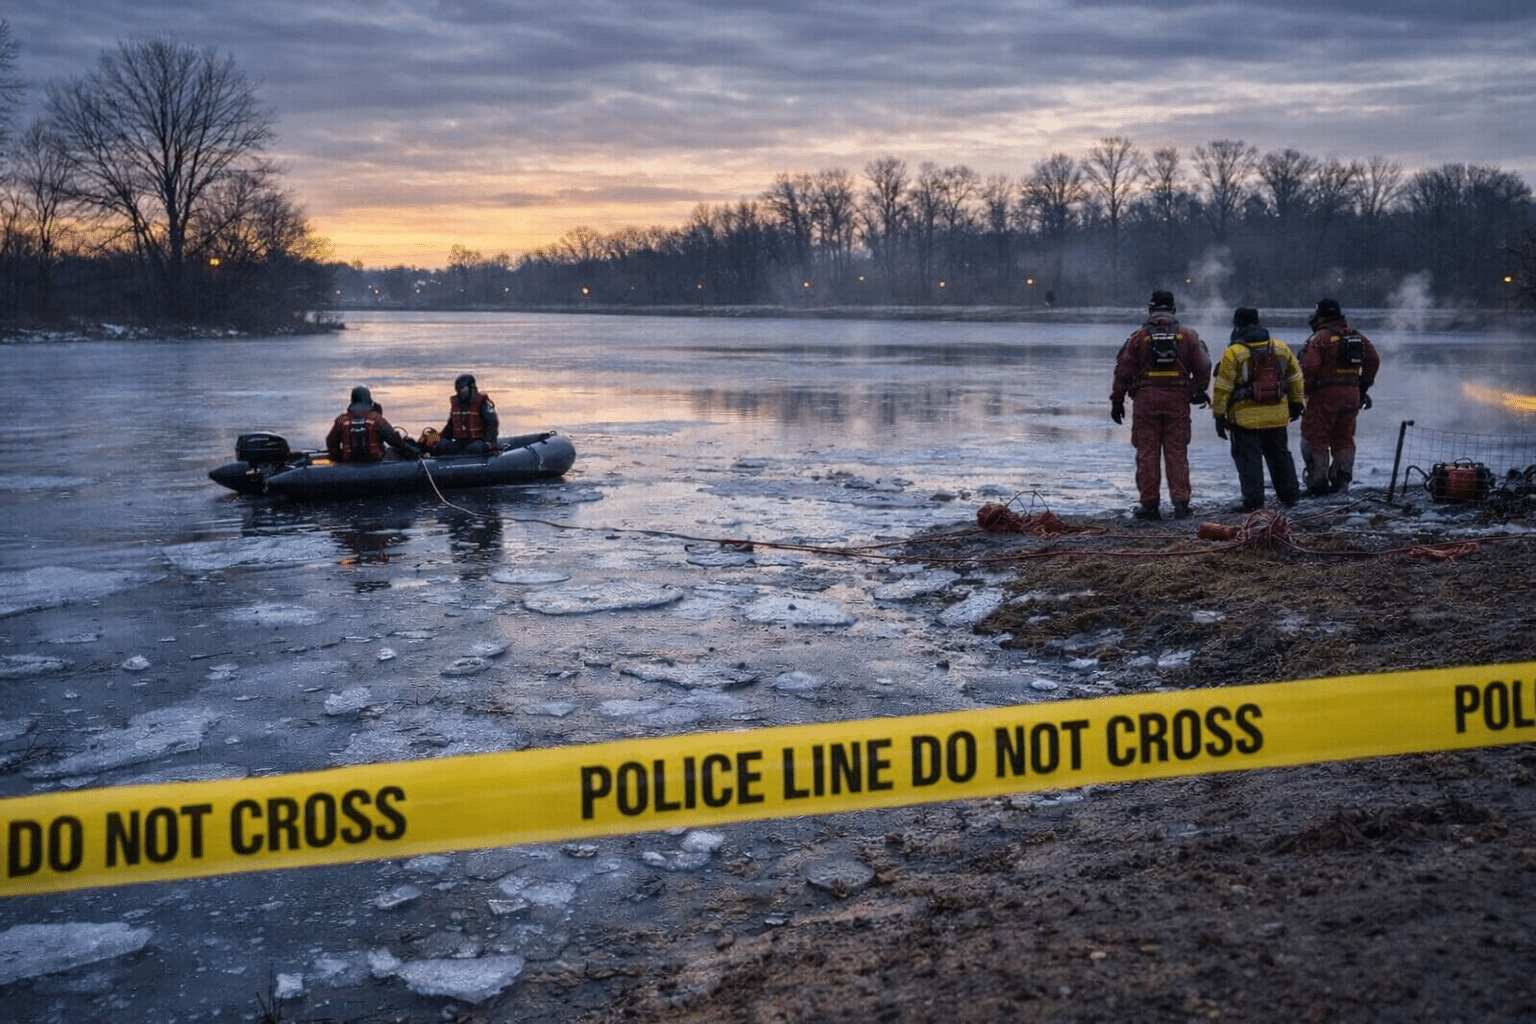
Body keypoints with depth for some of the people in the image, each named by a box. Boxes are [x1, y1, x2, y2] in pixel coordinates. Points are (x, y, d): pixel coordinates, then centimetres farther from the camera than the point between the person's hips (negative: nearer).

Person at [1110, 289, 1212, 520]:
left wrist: (1117, 400, 5)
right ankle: (1180, 501, 0)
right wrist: (1199, 392, 25)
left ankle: (1149, 504, 3)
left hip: (1146, 399, -1)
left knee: (1147, 453, 3)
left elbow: (1123, 370, -1)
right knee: (1177, 452, 6)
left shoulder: (1138, 336, -1)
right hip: (1178, 399, 2)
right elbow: (1203, 367, 9)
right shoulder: (1188, 336, 5)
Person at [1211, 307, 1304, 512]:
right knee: (1280, 454, 18)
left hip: (1245, 417, -5)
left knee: (1248, 458, 0)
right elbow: (1295, 378, 15)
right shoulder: (1281, 347, 7)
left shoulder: (1233, 353, -9)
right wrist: (1296, 403, 26)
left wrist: (1219, 415, -3)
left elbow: (1222, 387, -9)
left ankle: (1253, 500, -2)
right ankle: (1289, 494, 25)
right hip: (1277, 414, 5)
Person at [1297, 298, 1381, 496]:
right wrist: (1363, 387, 19)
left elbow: (1308, 367, -20)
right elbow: (1373, 361, 12)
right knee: (1344, 439, 17)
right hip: (1351, 394, 6)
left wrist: (1304, 391, -7)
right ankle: (1342, 479, 15)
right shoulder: (1357, 337, 10)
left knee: (1316, 439, 2)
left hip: (1325, 393, -6)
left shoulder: (1320, 338, -11)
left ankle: (1318, 483, 0)